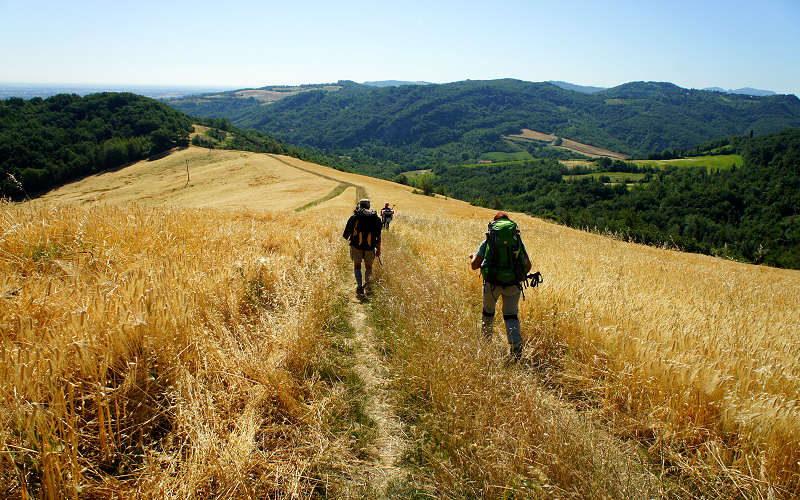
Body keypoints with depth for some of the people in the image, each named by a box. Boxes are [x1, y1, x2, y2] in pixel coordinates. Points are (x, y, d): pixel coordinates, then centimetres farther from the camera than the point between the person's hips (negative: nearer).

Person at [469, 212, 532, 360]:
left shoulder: (488, 241, 2)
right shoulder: (518, 240, 7)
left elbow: (475, 265, 0)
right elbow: (528, 266, 8)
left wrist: (472, 257, 22)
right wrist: (521, 275, 28)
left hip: (492, 282, 0)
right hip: (513, 284, 1)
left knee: (488, 311, 23)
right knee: (511, 315, 10)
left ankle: (485, 341, 39)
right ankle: (516, 345, -11)